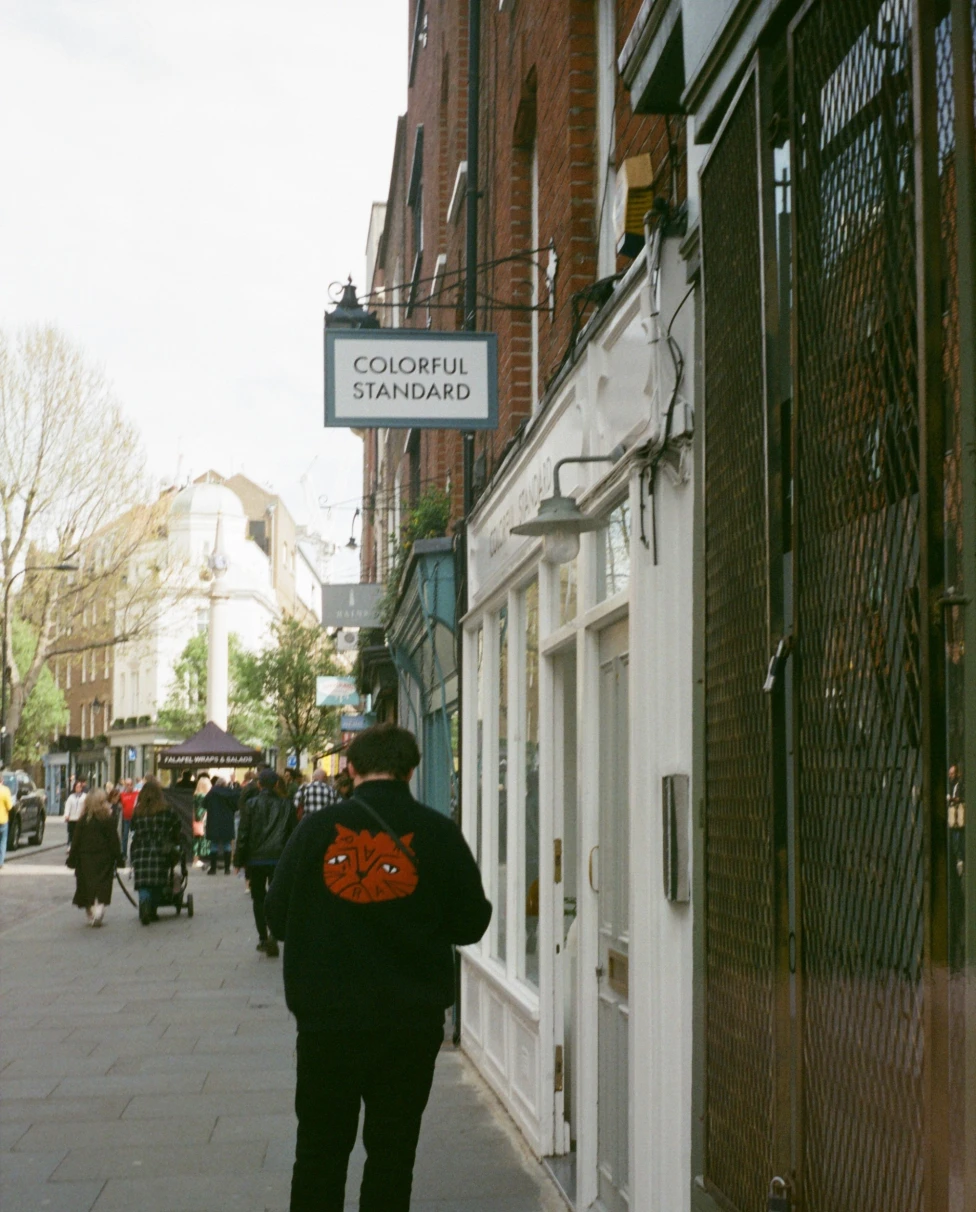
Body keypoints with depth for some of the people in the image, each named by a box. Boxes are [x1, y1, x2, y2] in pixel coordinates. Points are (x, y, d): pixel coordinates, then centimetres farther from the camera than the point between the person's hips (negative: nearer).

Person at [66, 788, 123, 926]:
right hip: (103, 859, -2)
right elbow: (114, 841, -5)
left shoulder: (82, 820, -1)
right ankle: (99, 906, -22)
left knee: (87, 886, 11)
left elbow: (76, 841, 1)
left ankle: (90, 914, 13)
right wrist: (118, 858, 2)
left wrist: (71, 858, 7)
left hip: (85, 859, 2)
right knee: (101, 886, 0)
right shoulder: (109, 820, -7)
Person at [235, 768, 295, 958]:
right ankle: (273, 933, -21)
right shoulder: (287, 805, 1)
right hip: (279, 859, 0)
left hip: (256, 858, 0)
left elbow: (243, 835, -4)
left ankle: (263, 938, 15)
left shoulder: (250, 804, -3)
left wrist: (239, 861, 2)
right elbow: (293, 833, 3)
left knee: (258, 899, 13)